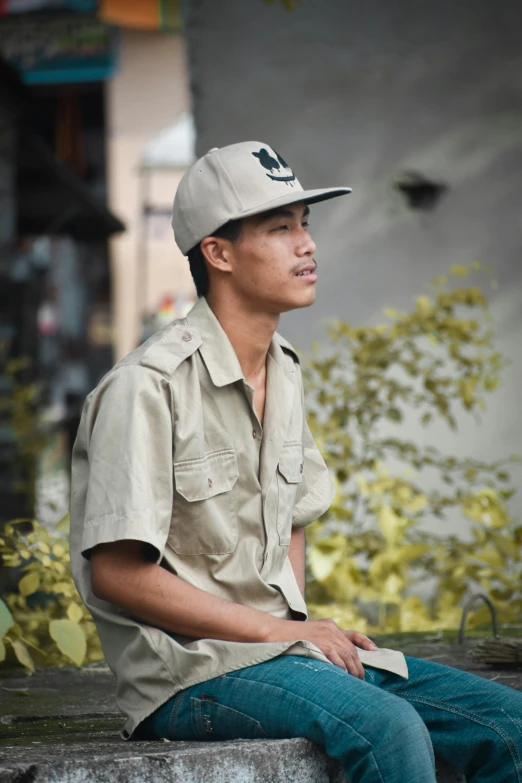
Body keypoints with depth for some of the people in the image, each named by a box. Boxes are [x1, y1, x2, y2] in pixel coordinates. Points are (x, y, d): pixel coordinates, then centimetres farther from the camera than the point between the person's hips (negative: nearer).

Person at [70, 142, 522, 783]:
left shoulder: (283, 372, 13)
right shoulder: (148, 386, -14)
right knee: (390, 728, -32)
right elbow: (117, 572, -17)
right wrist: (277, 630, -13)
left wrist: (301, 625, 5)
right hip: (189, 671, -8)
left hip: (279, 647, 8)